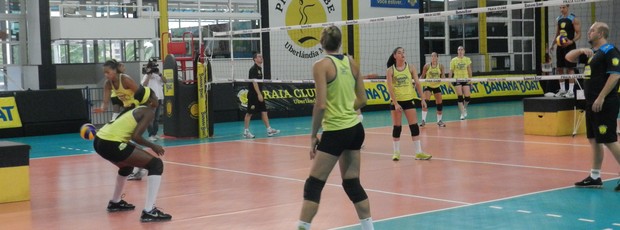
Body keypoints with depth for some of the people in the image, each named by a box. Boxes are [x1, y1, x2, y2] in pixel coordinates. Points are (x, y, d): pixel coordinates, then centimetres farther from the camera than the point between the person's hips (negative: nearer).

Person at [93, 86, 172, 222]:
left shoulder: (135, 109, 23)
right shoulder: (148, 112, -1)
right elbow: (136, 136, -13)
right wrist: (153, 146, 1)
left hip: (100, 140, 9)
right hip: (111, 144, -9)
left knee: (127, 165, 36)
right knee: (156, 165, -6)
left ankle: (115, 202, 48)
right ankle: (149, 212, -13)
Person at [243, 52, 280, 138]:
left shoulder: (259, 69, 14)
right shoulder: (253, 69, -13)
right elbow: (254, 82, -20)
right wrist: (259, 94, -24)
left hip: (259, 95, 9)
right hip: (253, 95, -9)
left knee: (264, 111, 6)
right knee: (249, 113, -2)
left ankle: (269, 130, 7)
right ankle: (246, 131, 4)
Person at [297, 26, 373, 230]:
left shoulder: (321, 65, -12)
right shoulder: (351, 63, 6)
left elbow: (321, 104, -18)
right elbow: (362, 100, 10)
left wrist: (313, 135, -10)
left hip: (335, 132, -6)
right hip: (355, 129, 6)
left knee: (313, 185, 0)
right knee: (352, 184, 15)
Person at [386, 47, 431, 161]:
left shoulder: (410, 67, 1)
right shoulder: (390, 70, -4)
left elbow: (417, 83, 1)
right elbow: (390, 88, -10)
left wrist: (422, 99, -3)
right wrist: (395, 103, -17)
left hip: (409, 100, 2)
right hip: (396, 101, -2)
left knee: (414, 126, -1)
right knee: (397, 127, 5)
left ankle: (418, 152, 4)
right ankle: (396, 152, 15)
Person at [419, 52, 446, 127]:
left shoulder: (440, 66, -7)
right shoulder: (427, 66, -10)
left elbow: (442, 76, -4)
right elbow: (422, 76, -3)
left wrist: (441, 79, -26)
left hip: (437, 86, 2)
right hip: (428, 86, -2)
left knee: (439, 103, 3)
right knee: (426, 101, -20)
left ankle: (439, 120, 20)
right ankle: (423, 120, -17)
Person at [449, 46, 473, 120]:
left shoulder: (467, 59, 4)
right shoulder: (453, 60, 0)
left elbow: (469, 70, 9)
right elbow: (451, 71, 2)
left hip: (465, 80, 2)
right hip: (457, 80, -2)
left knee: (467, 97, -5)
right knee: (460, 97, -8)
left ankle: (464, 107, 27)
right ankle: (462, 113, -1)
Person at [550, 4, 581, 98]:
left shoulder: (573, 19, -7)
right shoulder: (558, 19, 12)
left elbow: (579, 34, -10)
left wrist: (571, 41, -25)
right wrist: (553, 44, 11)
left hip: (569, 46, -6)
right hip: (560, 46, 6)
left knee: (570, 68, -6)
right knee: (560, 68, 7)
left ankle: (571, 91, -4)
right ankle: (562, 90, 17)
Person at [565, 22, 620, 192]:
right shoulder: (592, 53, 17)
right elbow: (569, 57, 24)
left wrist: (601, 98, -23)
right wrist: (581, 50, 3)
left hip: (605, 104, -9)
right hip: (592, 104, 9)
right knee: (594, 140, 12)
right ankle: (595, 177, 18)